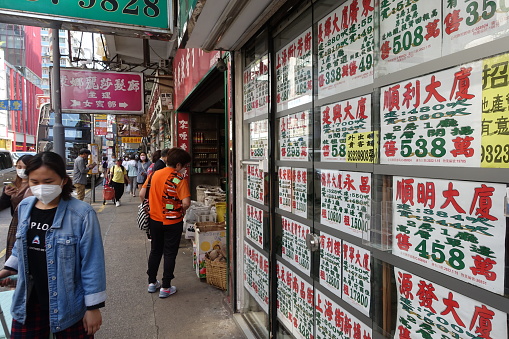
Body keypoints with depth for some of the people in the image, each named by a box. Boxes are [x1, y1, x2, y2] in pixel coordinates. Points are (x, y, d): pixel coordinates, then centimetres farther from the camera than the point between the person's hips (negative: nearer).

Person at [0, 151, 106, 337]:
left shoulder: (81, 213, -21)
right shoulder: (25, 207, -2)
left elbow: (92, 263, -17)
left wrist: (93, 306, -15)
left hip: (68, 305, -5)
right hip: (29, 302, 5)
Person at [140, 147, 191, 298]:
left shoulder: (154, 174, 0)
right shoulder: (180, 179, -17)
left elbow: (142, 194, 3)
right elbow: (186, 202, -24)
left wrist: (150, 207, 16)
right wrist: (182, 211, -4)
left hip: (154, 220, 5)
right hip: (172, 222, -5)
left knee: (155, 251, 20)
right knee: (170, 253, 9)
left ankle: (152, 282, 32)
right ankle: (166, 287, 16)